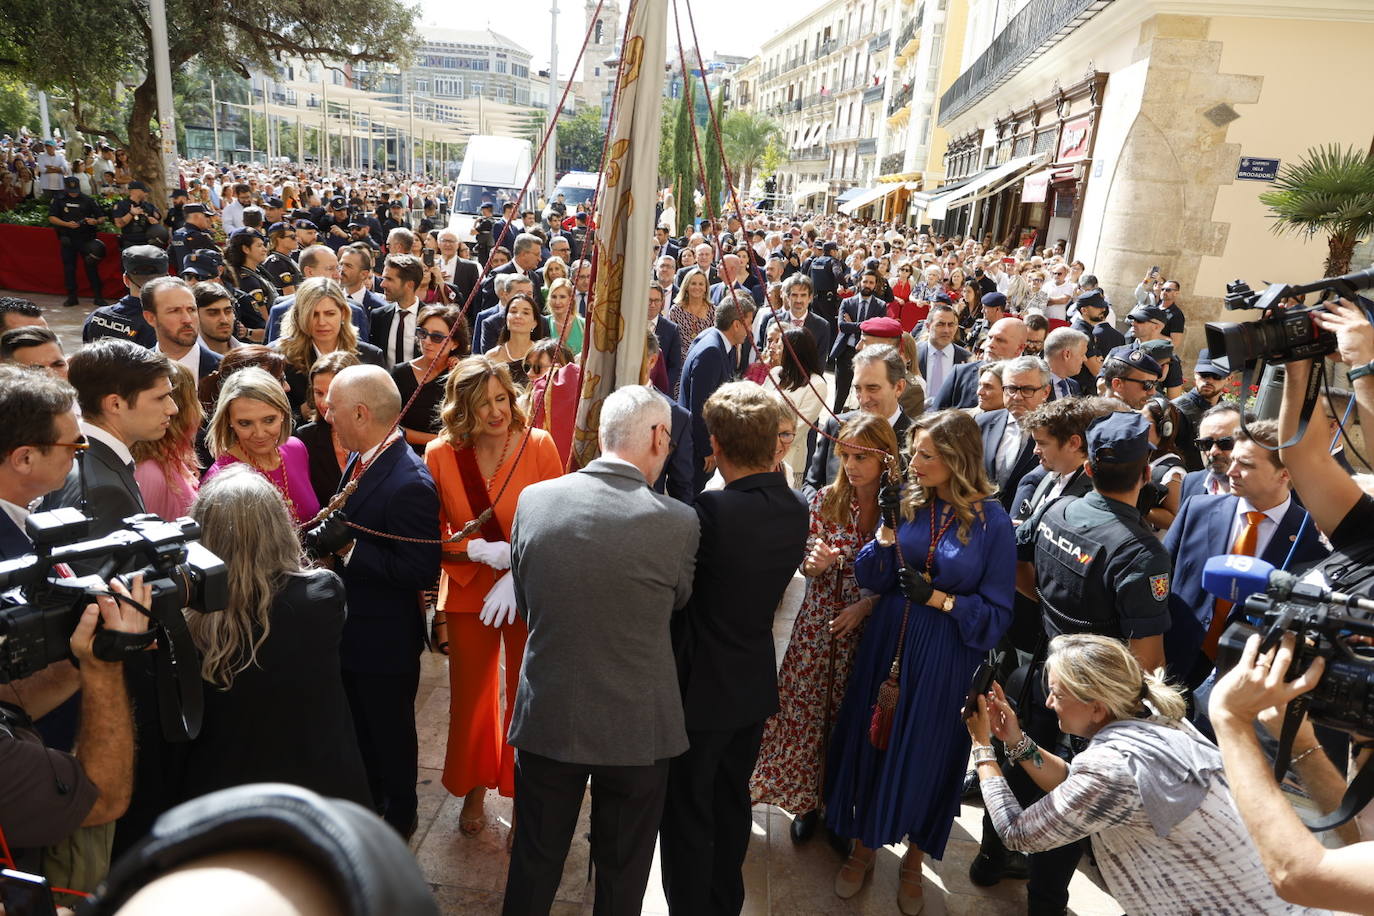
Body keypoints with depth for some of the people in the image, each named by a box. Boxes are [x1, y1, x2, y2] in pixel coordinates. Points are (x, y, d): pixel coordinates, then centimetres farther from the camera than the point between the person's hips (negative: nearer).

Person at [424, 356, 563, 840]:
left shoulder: (538, 445, -11)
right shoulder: (440, 454, -6)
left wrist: (520, 574, -17)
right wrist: (480, 550, -17)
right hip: (467, 595, 2)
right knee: (470, 695, 14)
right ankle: (474, 790, 39)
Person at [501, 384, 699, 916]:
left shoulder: (534, 499, -11)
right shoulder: (678, 523, -19)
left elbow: (524, 603, 2)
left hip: (545, 717, 2)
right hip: (637, 729, -2)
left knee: (534, 863, 24)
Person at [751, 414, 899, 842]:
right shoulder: (825, 501, -4)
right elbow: (807, 567, 3)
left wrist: (865, 605, -15)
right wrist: (815, 563, -19)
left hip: (867, 630, -1)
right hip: (818, 625, 2)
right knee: (803, 709, 5)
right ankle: (807, 801, 27)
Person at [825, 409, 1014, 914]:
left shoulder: (992, 521, -13)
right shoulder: (908, 500, -4)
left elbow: (997, 612, -9)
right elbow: (873, 580, -4)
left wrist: (939, 598, -19)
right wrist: (888, 529, -17)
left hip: (944, 662, -3)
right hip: (888, 645, 3)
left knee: (925, 754, 11)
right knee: (871, 741, 13)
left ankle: (914, 858, 38)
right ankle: (863, 845, 38)